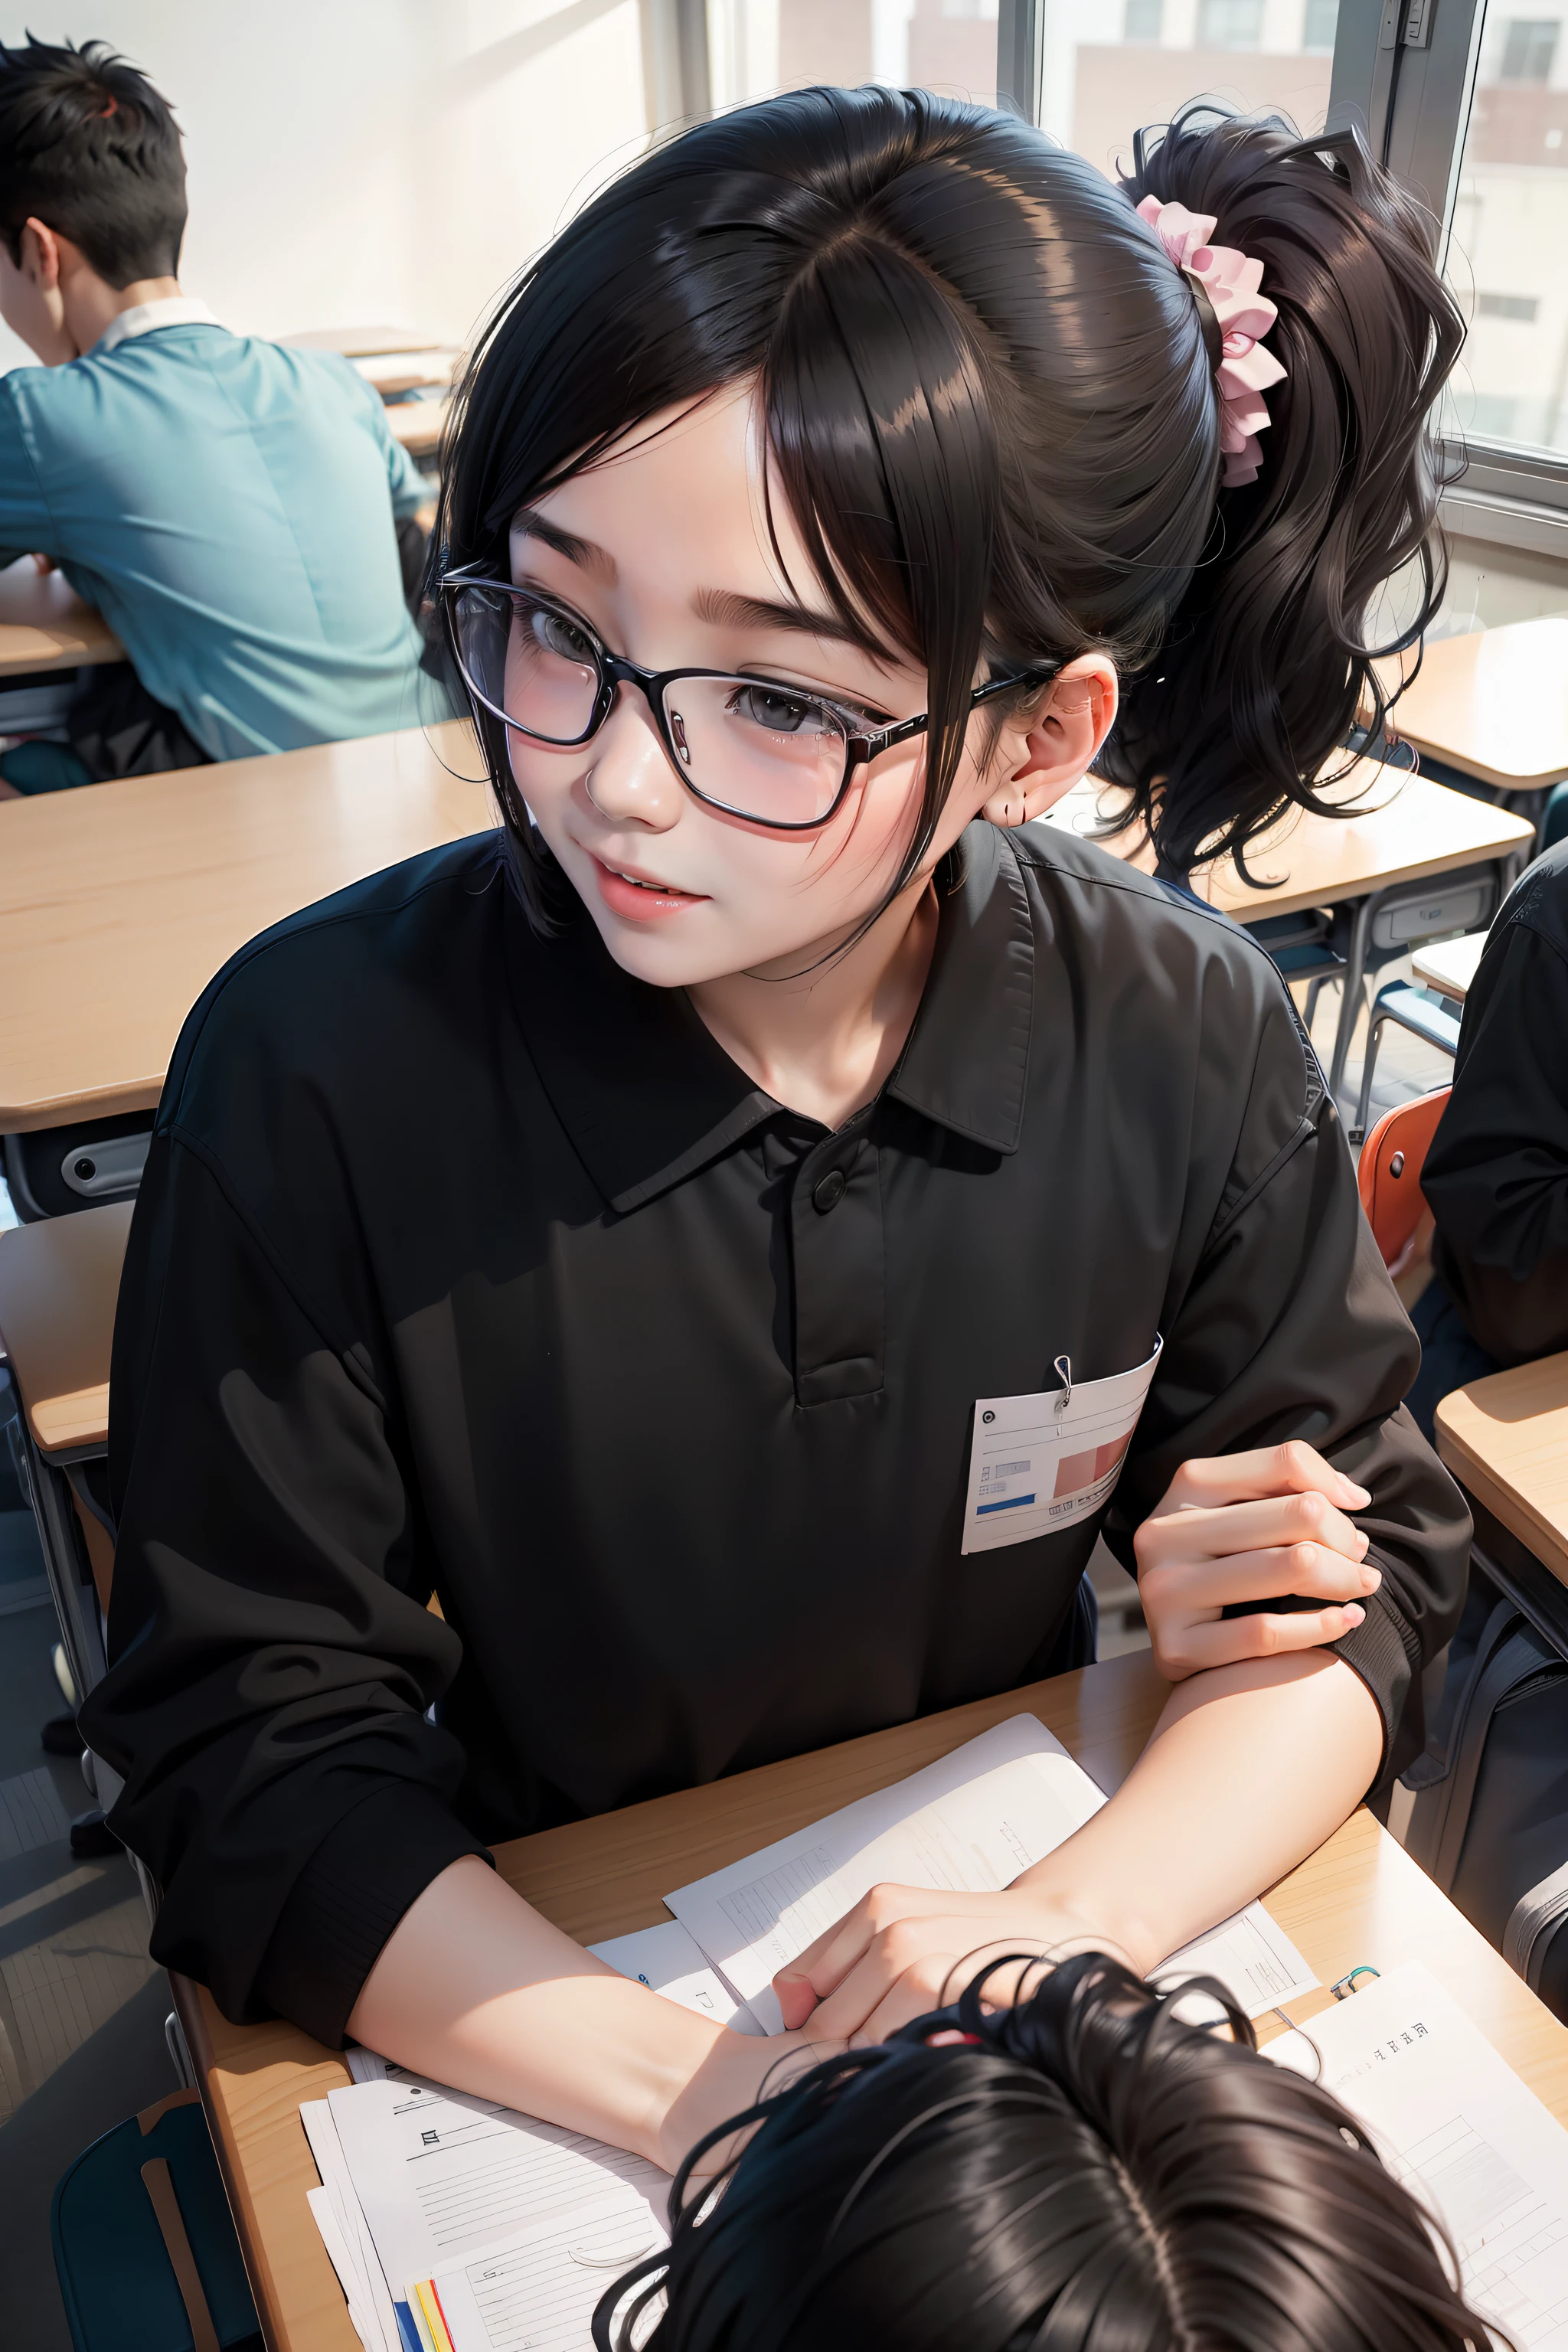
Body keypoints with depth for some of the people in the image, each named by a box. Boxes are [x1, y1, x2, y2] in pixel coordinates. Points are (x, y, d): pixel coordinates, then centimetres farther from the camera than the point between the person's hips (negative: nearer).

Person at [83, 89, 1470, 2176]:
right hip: (528, 2027, 0)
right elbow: (256, 1755, -14)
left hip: (990, 1937, 2)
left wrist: (1076, 1925, -20)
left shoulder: (1190, 1056, -14)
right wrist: (693, 2090, -25)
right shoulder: (319, 1067, -20)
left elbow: (1362, 1574, -3)